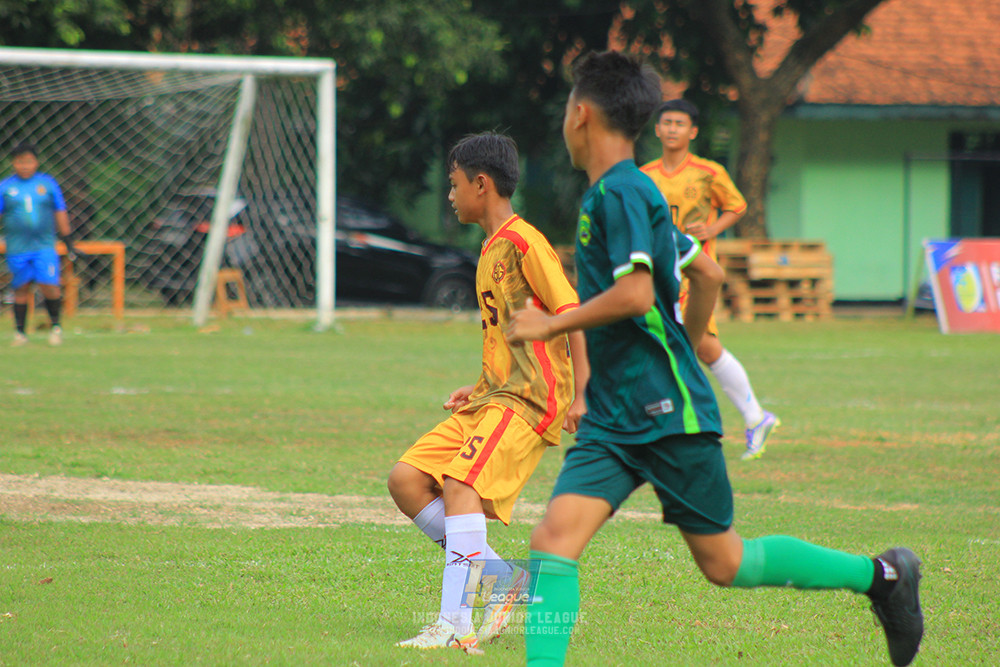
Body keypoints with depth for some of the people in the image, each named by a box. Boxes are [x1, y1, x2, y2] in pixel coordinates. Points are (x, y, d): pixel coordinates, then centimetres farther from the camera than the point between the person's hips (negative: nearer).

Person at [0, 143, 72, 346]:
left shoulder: (48, 183, 7)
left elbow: (60, 213, 13)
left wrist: (66, 238, 12)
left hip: (45, 246, 0)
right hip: (17, 249, 0)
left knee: (49, 286, -11)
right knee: (21, 289, 3)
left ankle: (55, 325, 9)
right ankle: (19, 331, 15)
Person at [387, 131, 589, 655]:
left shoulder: (524, 242, -9)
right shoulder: (490, 249, 20)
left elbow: (573, 314, -14)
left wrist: (581, 395, -19)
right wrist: (479, 390, 18)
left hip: (530, 397, -10)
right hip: (494, 395, 10)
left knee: (461, 481, -26)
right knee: (406, 479, 0)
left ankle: (455, 625, -32)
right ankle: (504, 576, 2)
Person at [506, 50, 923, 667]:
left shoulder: (619, 192, -14)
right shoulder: (632, 192, 14)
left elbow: (635, 294, -26)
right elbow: (708, 274, 24)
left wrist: (549, 325, -16)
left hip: (669, 415, -9)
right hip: (613, 420, 9)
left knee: (724, 563, 4)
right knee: (555, 539, -8)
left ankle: (881, 575, 19)